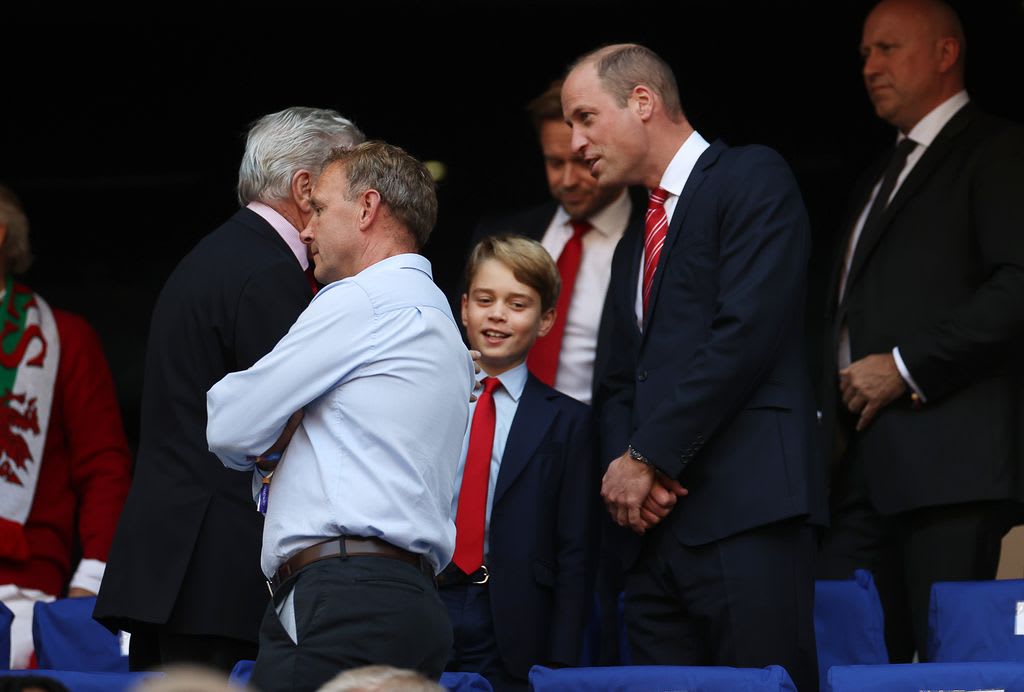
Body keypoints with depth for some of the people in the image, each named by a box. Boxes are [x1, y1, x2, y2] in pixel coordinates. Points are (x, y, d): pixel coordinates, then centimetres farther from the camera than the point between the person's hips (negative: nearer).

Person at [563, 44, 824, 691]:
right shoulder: (633, 248, 26)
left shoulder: (752, 178, 0)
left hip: (745, 514, -8)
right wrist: (622, 461, 2)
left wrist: (648, 455, -9)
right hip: (657, 524, 8)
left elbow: (748, 333, -12)